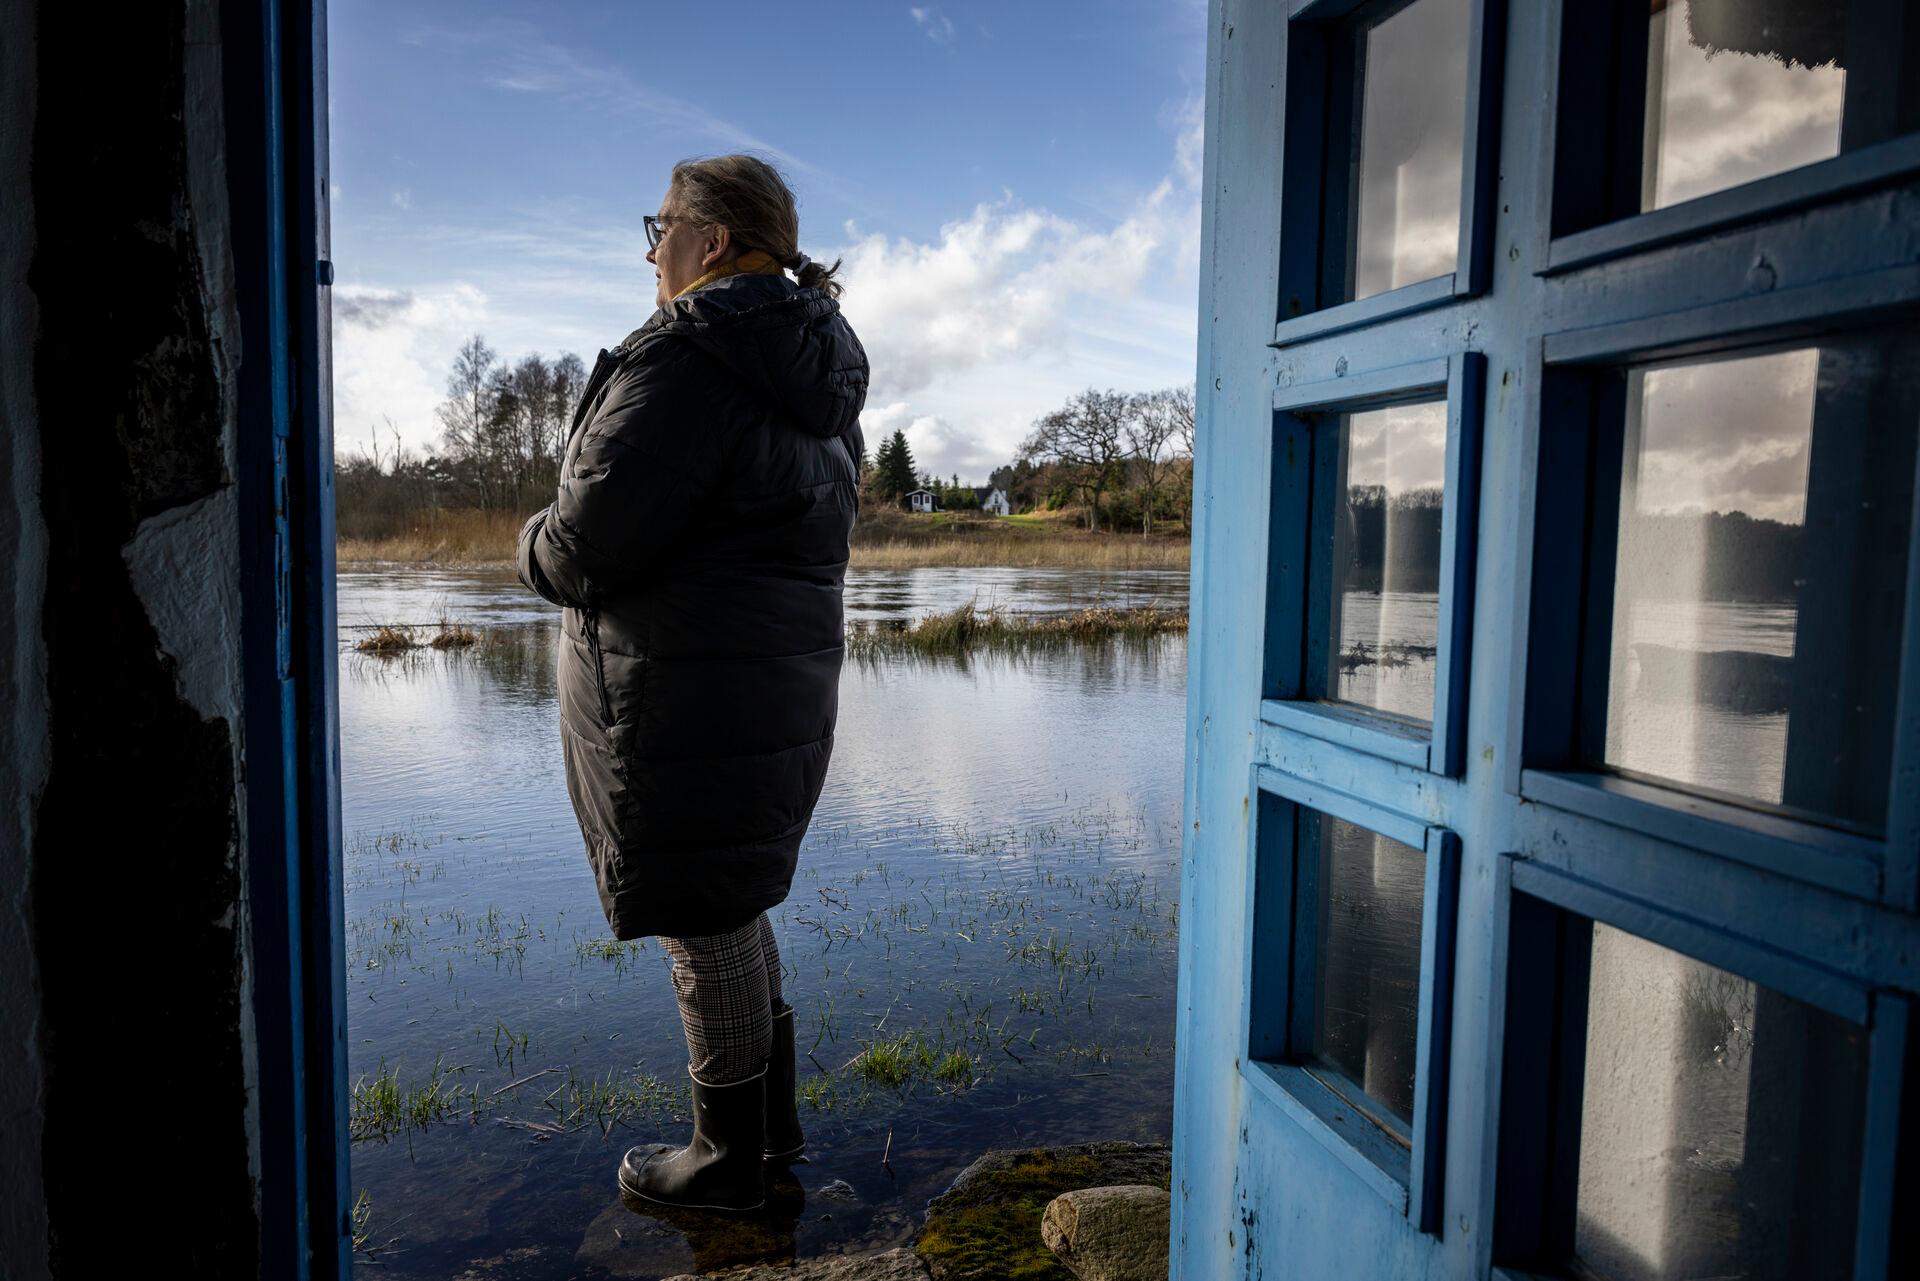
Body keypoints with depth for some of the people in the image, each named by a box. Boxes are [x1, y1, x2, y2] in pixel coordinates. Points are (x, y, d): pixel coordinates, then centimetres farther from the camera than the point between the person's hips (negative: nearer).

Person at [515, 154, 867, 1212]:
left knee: (705, 924, 5)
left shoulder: (685, 362, -17)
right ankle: (773, 1121, 37)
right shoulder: (815, 376, 13)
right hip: (785, 676, 10)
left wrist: (535, 544, 5)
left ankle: (727, 1163, 25)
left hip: (684, 696, -9)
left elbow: (585, 548, -20)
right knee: (732, 906, 22)